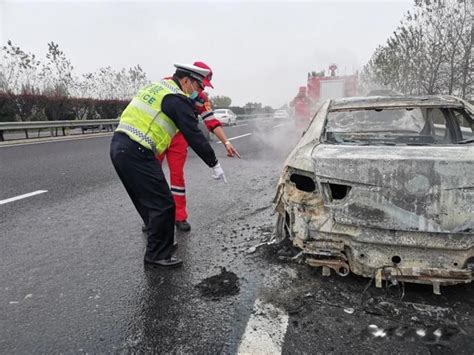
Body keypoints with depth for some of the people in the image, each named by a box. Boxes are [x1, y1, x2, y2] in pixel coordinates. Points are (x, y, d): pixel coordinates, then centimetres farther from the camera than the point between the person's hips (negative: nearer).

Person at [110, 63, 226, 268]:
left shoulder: (155, 87, 20)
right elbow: (195, 136, -9)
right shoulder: (178, 99, -8)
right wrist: (214, 164, -2)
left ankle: (160, 243, 34)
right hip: (136, 153, -10)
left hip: (119, 146, 10)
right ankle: (157, 255, 10)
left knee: (148, 201, 20)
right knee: (163, 204, -2)